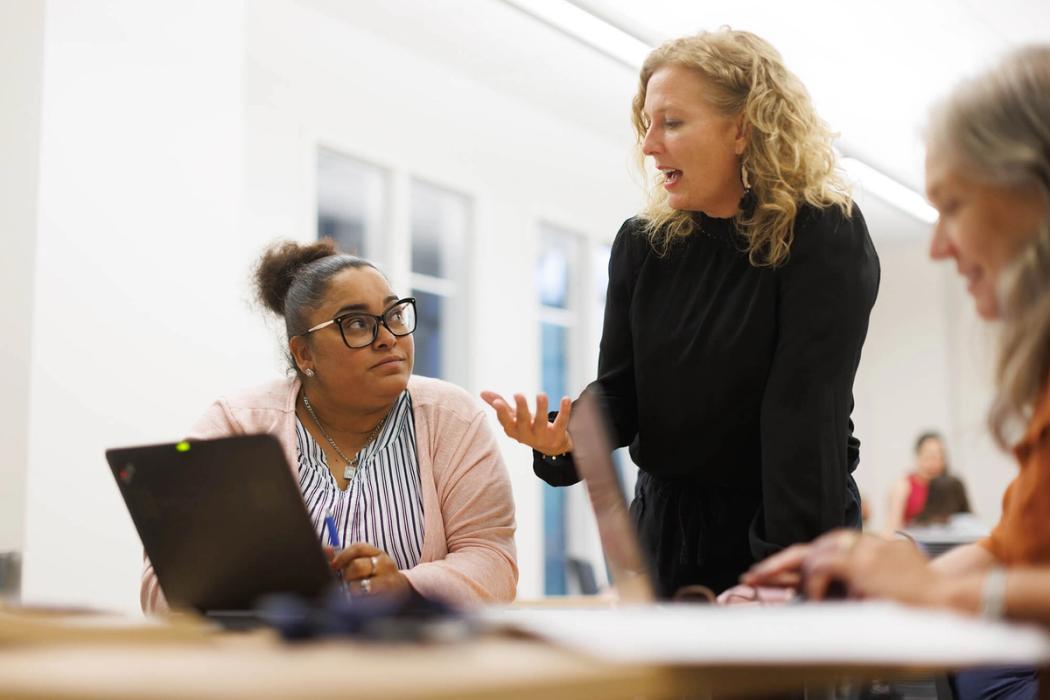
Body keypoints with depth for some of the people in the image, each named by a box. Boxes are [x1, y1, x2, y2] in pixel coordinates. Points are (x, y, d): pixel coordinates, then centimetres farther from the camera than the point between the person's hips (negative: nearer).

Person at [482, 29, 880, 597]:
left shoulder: (824, 238, -15)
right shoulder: (642, 242, 1)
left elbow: (804, 412, -23)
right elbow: (620, 390, 0)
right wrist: (563, 436, -22)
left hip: (794, 524, -4)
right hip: (667, 524, 5)